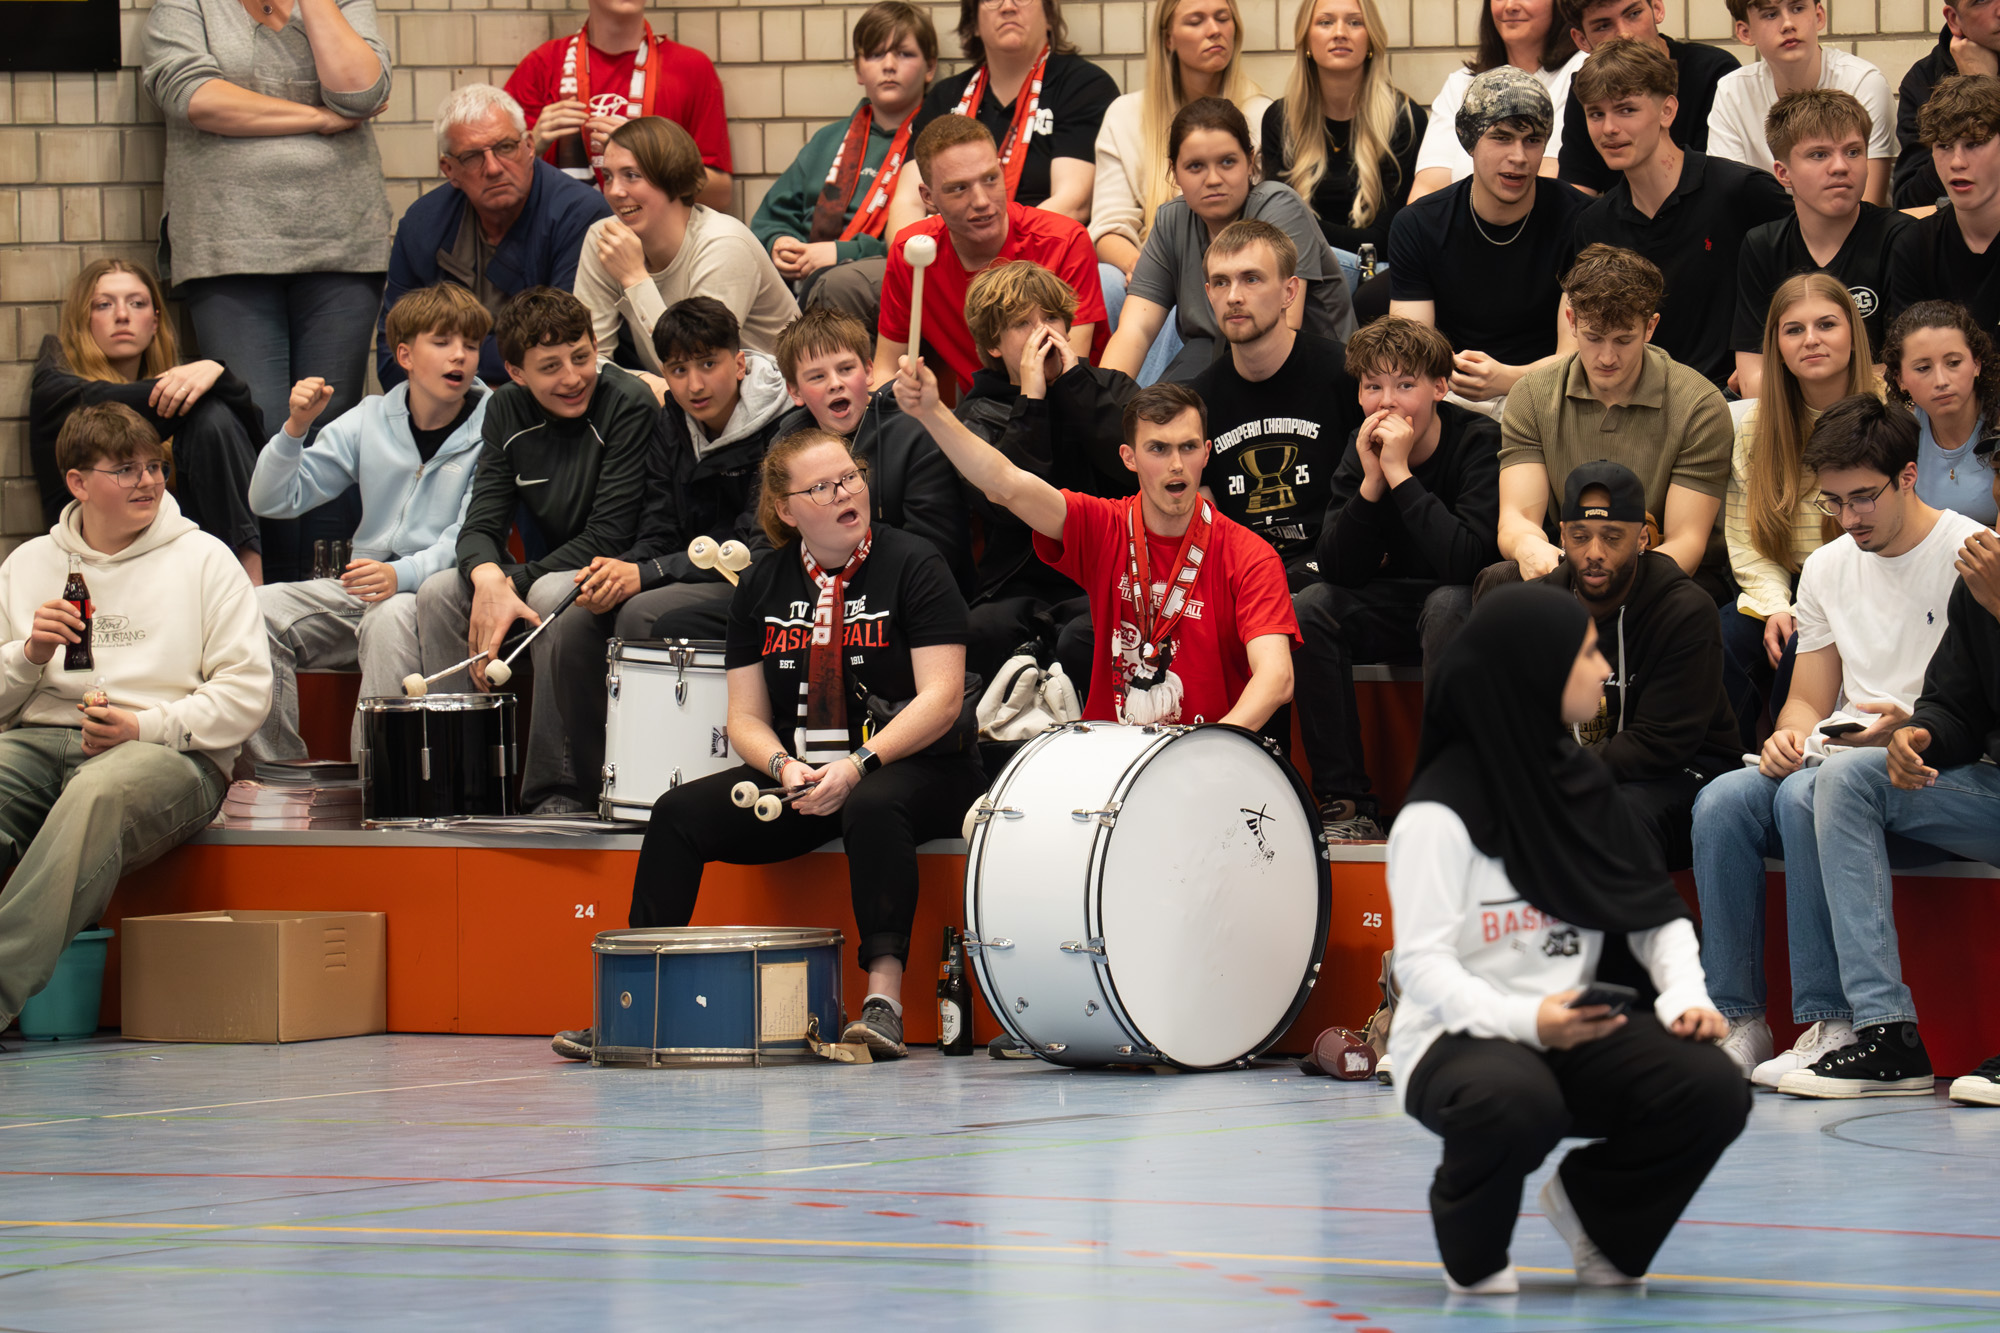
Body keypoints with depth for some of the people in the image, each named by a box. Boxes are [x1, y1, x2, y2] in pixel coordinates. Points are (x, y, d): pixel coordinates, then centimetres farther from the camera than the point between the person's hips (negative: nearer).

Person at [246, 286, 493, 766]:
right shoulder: (370, 421, 8)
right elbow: (272, 501, 9)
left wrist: (402, 574, -32)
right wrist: (295, 427, -9)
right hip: (361, 587, 5)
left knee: (391, 617, -38)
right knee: (258, 610, -19)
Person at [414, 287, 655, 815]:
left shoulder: (629, 406, -16)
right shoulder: (508, 411, 3)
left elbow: (609, 536, -20)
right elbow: (482, 522, -4)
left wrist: (513, 583, -23)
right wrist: (488, 578, -28)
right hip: (553, 569, 6)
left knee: (553, 594, -35)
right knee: (438, 593, -14)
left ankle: (556, 790, -31)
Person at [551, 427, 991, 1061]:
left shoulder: (912, 566, -5)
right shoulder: (763, 586, 9)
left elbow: (941, 698, -13)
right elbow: (746, 717, 7)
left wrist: (859, 766, -25)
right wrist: (784, 768, -15)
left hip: (915, 766, -5)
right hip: (797, 776, 5)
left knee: (872, 808, -39)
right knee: (679, 812, -16)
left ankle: (885, 999, -43)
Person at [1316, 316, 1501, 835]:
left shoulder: (1480, 441, -18)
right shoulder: (1362, 445, -2)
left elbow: (1467, 560, -31)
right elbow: (1339, 572, -8)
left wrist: (1400, 474, -31)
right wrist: (1371, 482, -21)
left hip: (1468, 609, -5)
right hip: (1399, 608, 5)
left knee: (1446, 604, -37)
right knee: (1307, 611, -20)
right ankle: (1347, 798, -16)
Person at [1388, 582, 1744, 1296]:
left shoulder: (1584, 782, 10)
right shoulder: (1441, 811, -12)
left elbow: (1656, 909, 12)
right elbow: (1422, 963, -17)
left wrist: (1685, 992, -9)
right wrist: (1523, 1019, -33)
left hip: (1573, 1032, 6)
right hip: (1456, 1042, -6)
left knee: (1711, 1089, -21)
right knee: (1517, 1102, -40)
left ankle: (1594, 1209, 11)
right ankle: (1472, 1249, -4)